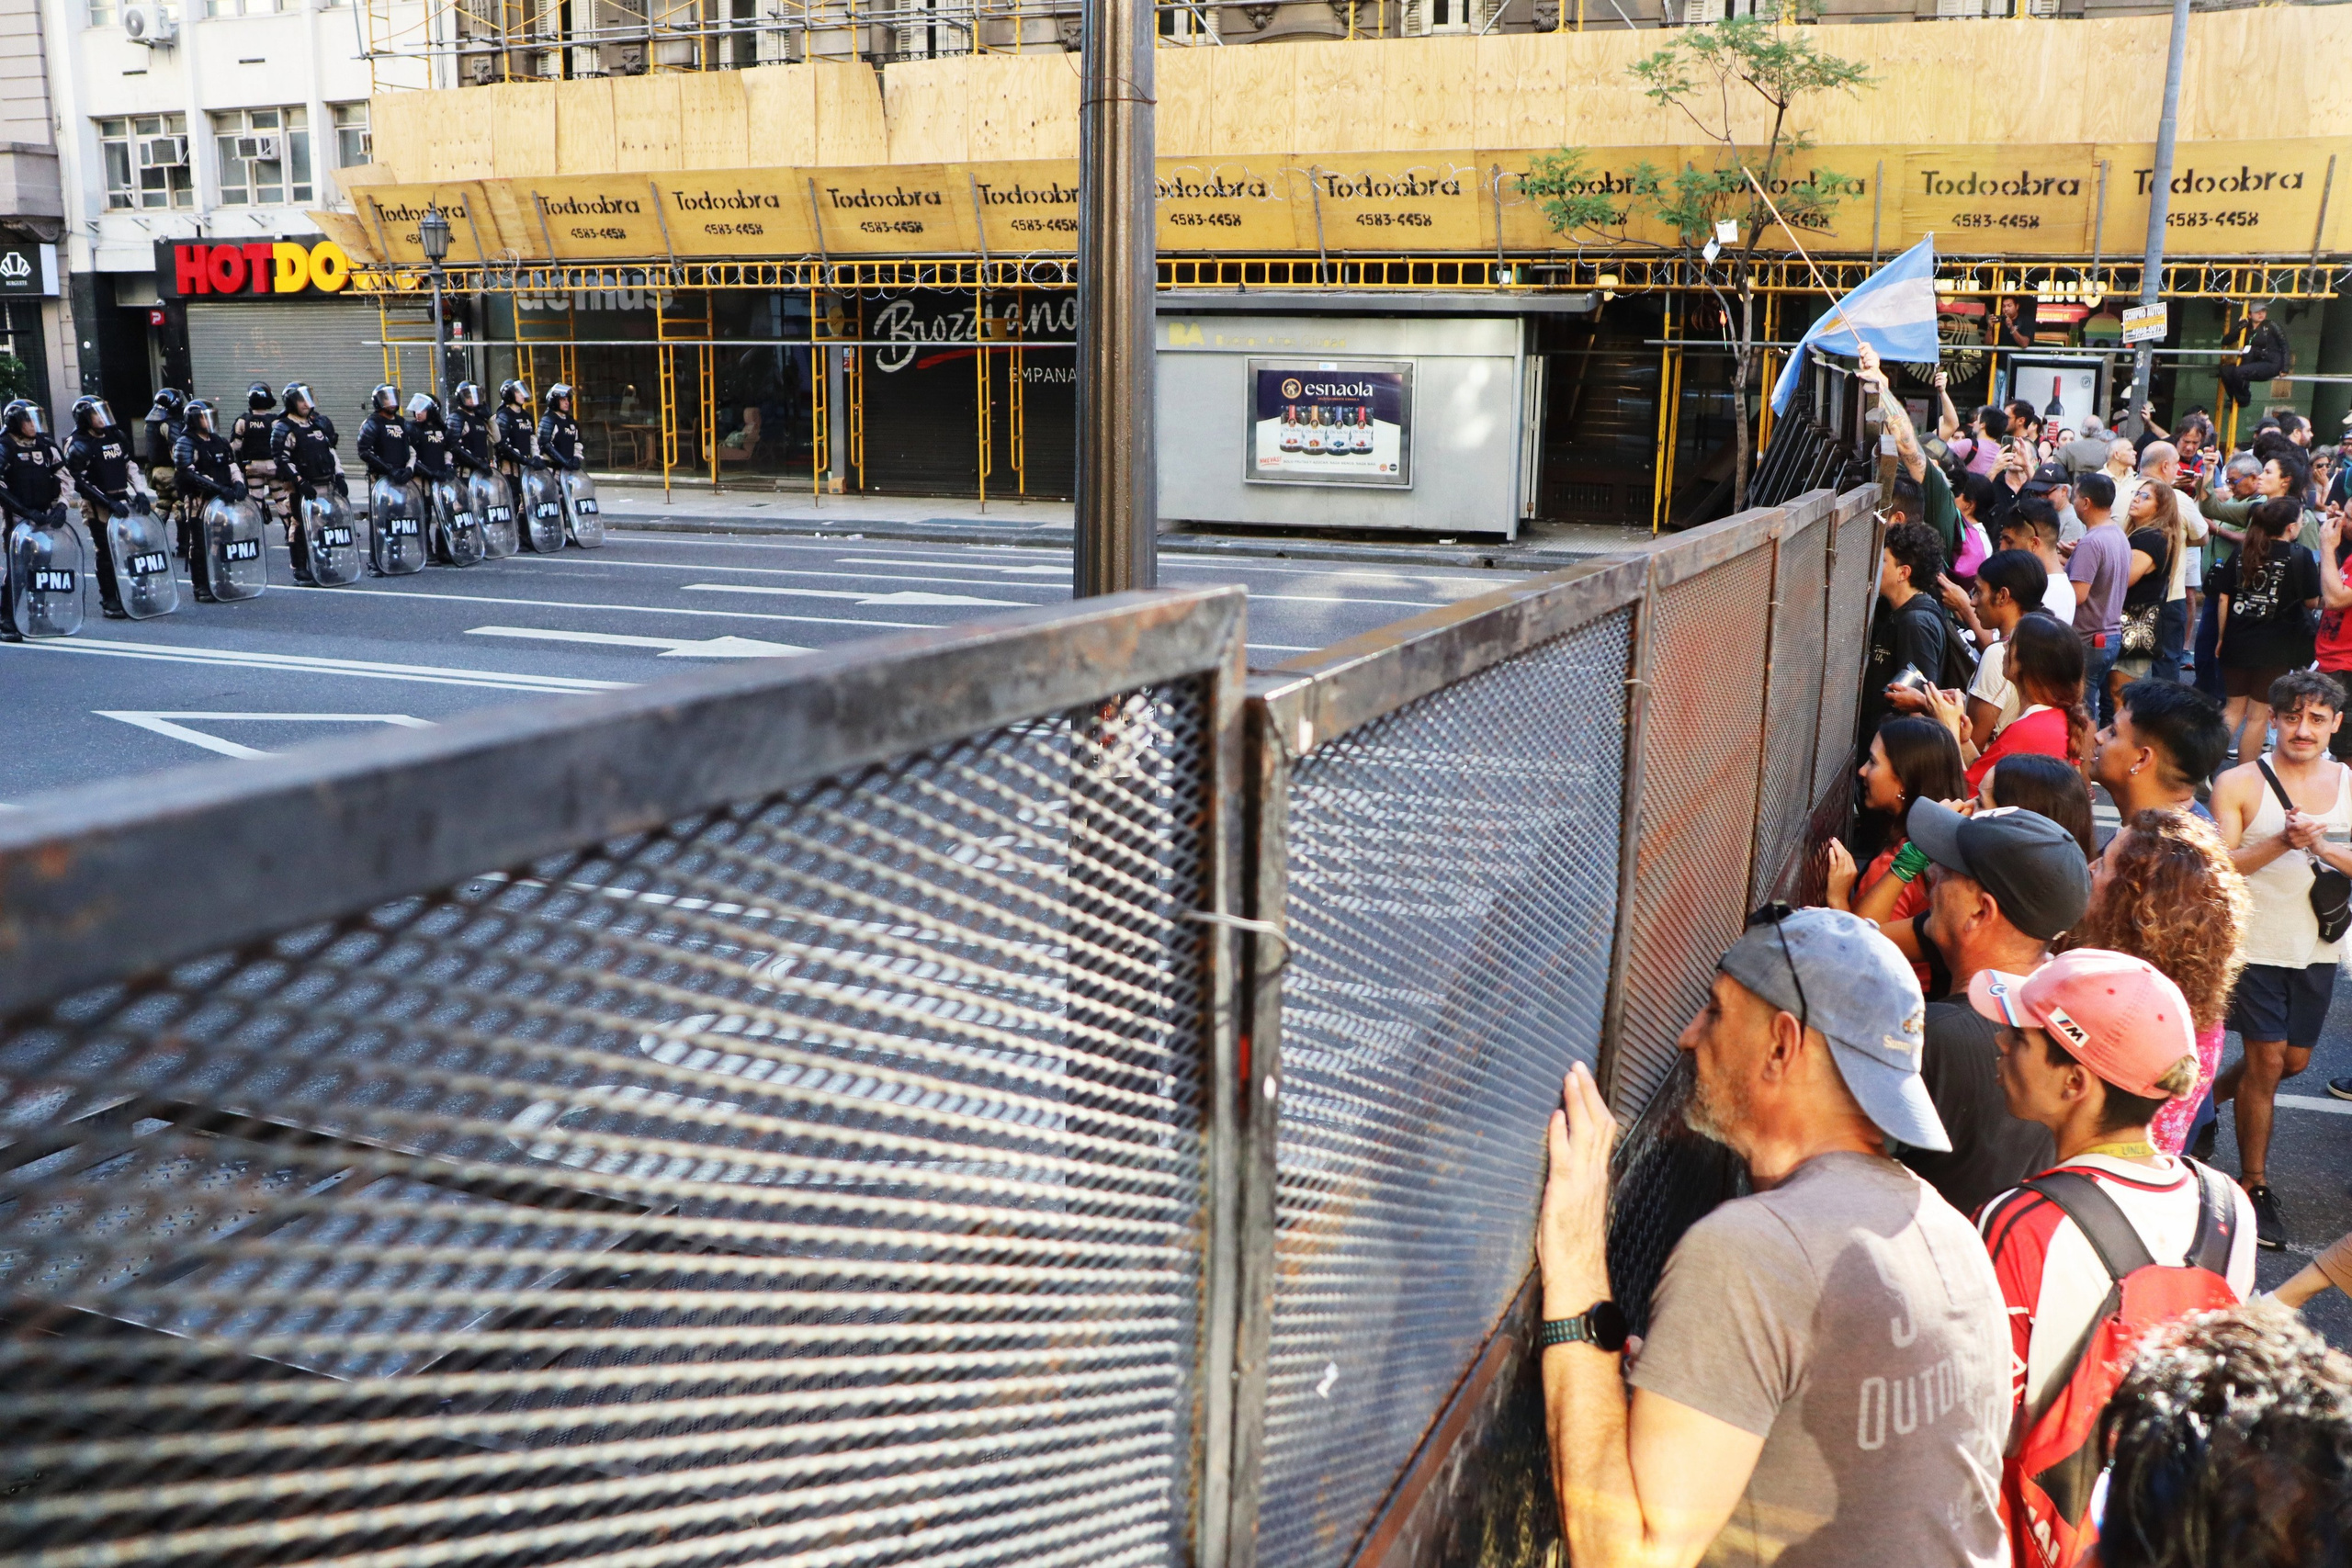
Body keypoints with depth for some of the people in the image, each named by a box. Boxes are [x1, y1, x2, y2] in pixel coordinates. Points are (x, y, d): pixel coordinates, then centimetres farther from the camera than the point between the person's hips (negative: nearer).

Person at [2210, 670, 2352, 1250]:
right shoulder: (2239, 784, -10)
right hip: (2256, 944, -5)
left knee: (2293, 1060, 14)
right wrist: (2281, 843, -28)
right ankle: (2255, 1186, 12)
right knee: (2267, 1060, -2)